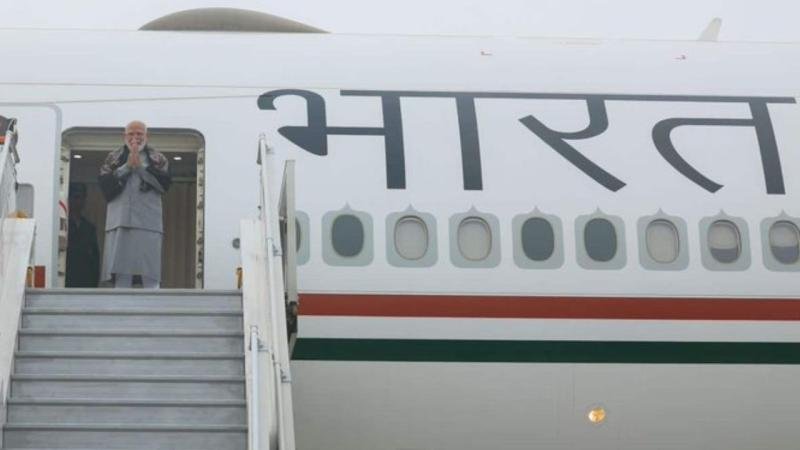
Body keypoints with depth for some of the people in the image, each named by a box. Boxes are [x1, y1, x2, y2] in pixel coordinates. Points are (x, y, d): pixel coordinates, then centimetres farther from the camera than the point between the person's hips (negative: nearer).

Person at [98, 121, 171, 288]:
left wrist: (141, 166, -7)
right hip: (120, 222, 1)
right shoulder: (113, 158, 15)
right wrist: (127, 167, -6)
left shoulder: (158, 159, 12)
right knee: (121, 277, 1)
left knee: (151, 278, -7)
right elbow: (105, 185, 1)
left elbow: (165, 183, -5)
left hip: (148, 223, -1)